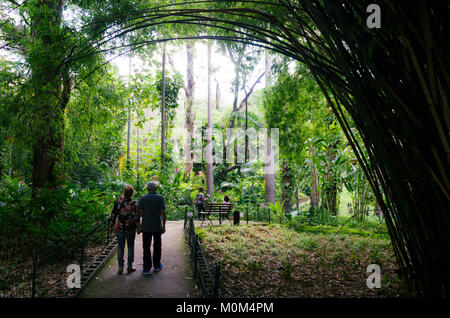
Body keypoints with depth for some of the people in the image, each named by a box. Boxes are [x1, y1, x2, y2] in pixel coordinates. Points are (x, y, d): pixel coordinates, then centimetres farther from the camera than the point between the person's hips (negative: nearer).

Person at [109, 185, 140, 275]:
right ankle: (130, 266, 19)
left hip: (119, 228, 2)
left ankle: (120, 268, 16)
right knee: (130, 246, 13)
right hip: (130, 228, -2)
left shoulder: (117, 201, -6)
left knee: (120, 247, 11)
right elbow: (136, 217, -12)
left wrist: (111, 226, 9)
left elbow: (113, 214, -1)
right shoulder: (133, 203, -13)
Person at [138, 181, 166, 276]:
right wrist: (164, 226, -3)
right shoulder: (160, 198, -5)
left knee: (146, 247, 6)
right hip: (157, 226, 0)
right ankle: (157, 266, 25)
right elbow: (163, 213, -9)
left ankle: (146, 268, 8)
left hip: (146, 227, 0)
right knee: (157, 246, 14)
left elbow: (139, 212, -4)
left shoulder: (142, 198, -2)